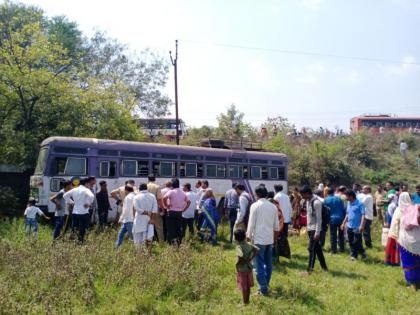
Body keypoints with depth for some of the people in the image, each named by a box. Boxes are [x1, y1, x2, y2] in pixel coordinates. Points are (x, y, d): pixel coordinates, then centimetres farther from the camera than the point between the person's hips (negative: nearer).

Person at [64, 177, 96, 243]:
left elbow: (65, 195, 18)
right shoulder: (86, 190, -11)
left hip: (74, 213, 7)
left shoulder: (75, 190, 10)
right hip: (83, 214, -7)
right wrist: (89, 203, -15)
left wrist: (71, 202, 13)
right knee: (82, 231, 0)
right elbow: (91, 196, -32)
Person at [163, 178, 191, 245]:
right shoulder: (183, 193, 8)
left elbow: (164, 198, -25)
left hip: (171, 212, -5)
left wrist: (166, 205, -11)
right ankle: (179, 242, 13)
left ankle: (171, 242, -2)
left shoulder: (171, 192, -8)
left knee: (171, 229, 1)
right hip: (180, 213, 5)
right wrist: (183, 209, 11)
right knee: (179, 228, 11)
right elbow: (188, 202, 10)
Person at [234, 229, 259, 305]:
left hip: (241, 269, -7)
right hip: (249, 268, 7)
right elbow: (257, 249, -4)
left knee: (243, 287, 7)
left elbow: (241, 256, -40)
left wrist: (237, 263, -22)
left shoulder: (239, 247, -23)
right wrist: (250, 258, -1)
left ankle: (245, 303, 18)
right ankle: (247, 300, 32)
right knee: (248, 286, 19)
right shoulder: (248, 244, -2)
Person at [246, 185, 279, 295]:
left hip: (258, 239, -6)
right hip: (270, 239, 6)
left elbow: (251, 224, -11)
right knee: (268, 263, 15)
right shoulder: (273, 206, 6)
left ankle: (263, 289, 0)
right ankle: (266, 285, 24)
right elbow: (276, 226, 11)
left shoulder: (255, 206, -10)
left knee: (259, 265, 0)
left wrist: (248, 237, 0)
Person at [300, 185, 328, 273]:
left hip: (315, 229, -9)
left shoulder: (316, 202, -20)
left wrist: (317, 232, -22)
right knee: (317, 248, 15)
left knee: (311, 248, -8)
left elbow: (319, 218, -21)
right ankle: (324, 266, 25)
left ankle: (309, 269, -3)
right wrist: (307, 227, 18)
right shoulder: (308, 201, 9)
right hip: (310, 228, 9)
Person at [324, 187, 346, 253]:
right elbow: (343, 209, 3)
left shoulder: (326, 200, -2)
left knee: (333, 235, 3)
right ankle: (341, 248, 18)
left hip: (332, 219, -2)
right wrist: (344, 217, 11)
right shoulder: (338, 198, 2)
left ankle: (333, 249, 3)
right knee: (341, 234, 13)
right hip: (340, 218, 2)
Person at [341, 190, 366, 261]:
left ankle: (362, 253, 18)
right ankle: (353, 255, 23)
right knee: (351, 242, 11)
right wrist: (344, 223, 18)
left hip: (357, 227, -7)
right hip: (349, 226, 7)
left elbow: (363, 215, -18)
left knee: (357, 242, -3)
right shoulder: (349, 203, 10)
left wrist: (362, 225, -26)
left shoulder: (359, 204, -14)